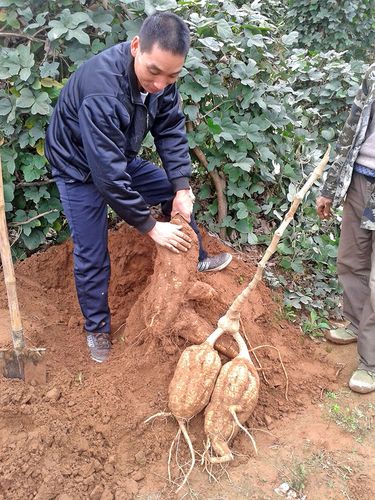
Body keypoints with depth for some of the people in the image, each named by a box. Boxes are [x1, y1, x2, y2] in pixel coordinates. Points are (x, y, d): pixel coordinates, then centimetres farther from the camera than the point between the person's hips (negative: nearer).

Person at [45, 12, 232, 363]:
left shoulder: (160, 76, -20)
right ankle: (97, 328, 21)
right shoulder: (101, 90, -41)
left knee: (179, 192, 11)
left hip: (121, 157, 7)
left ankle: (194, 260, 34)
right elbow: (107, 175, -39)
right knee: (92, 257, -1)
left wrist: (182, 188, -20)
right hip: (80, 168, -6)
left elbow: (171, 130, -10)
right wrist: (151, 227, -31)